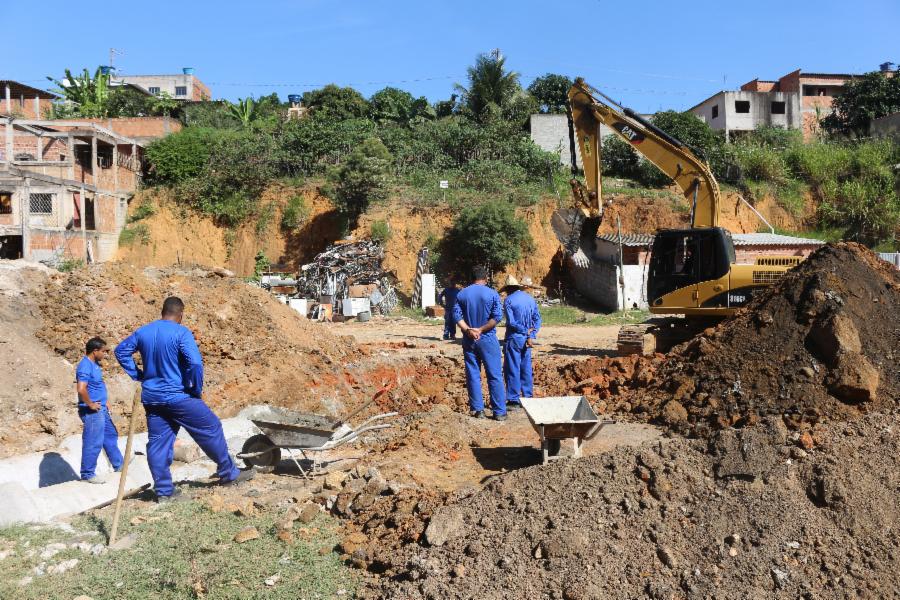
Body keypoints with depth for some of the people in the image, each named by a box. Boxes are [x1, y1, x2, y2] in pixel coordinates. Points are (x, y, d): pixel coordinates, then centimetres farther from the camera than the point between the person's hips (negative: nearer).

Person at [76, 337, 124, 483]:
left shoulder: (94, 364, 10)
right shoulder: (86, 366, -20)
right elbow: (81, 389, -32)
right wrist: (90, 405, -20)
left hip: (101, 410, 10)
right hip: (92, 412, -10)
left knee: (110, 435, 20)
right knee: (93, 443, -3)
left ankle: (118, 464, 33)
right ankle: (88, 474, 8)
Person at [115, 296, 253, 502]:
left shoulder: (143, 332, 7)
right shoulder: (181, 333, -14)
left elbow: (121, 350, 20)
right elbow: (195, 362, -24)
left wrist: (137, 375, 17)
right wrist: (197, 390, -10)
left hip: (151, 398, 7)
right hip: (177, 396, -6)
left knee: (158, 442, 10)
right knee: (211, 429, 7)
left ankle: (163, 490, 14)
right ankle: (228, 473, 16)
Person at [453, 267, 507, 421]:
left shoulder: (461, 294, 4)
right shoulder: (492, 294, -4)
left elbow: (457, 316, -6)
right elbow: (497, 317, -12)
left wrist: (468, 330, -11)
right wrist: (481, 330, -10)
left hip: (469, 340, 3)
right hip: (488, 339, -3)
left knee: (473, 375, 9)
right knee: (495, 375, 1)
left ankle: (477, 409, 11)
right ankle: (499, 411, 2)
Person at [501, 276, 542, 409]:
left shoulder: (509, 300, -10)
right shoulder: (530, 298, 8)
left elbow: (511, 322, -17)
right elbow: (537, 318, 3)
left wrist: (526, 331, -7)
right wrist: (531, 335, -5)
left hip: (514, 338, -6)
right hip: (527, 338, 6)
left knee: (512, 369, 0)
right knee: (526, 368, 13)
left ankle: (514, 400, 1)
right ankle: (528, 396, 18)